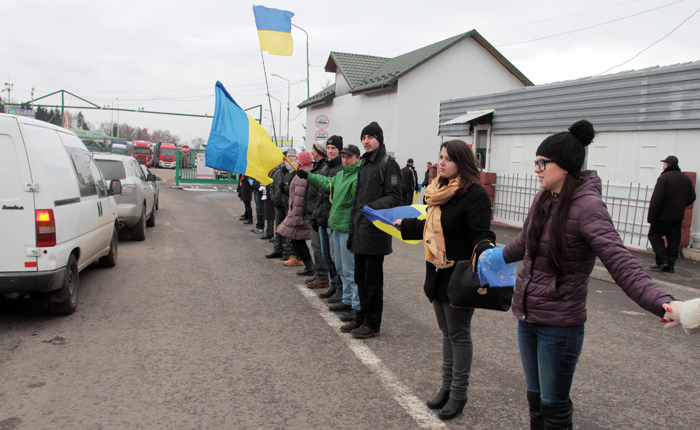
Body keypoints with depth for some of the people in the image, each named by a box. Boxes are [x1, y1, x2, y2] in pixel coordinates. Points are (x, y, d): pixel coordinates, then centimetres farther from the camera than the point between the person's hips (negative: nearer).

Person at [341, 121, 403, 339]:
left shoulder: (387, 164, -7)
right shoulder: (364, 165, 18)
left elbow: (395, 197, -13)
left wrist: (374, 206, -28)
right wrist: (351, 229, 19)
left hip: (376, 231, -8)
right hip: (360, 230, 8)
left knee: (373, 280, 0)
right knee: (360, 277, 15)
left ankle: (373, 324, 11)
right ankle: (362, 317, 27)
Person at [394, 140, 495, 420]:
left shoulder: (475, 194, -17)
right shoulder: (440, 189, 8)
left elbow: (481, 234, -22)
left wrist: (485, 250, -43)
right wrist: (403, 225, 32)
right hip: (438, 274, 8)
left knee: (458, 334, 5)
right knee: (447, 332, 18)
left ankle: (459, 394, 20)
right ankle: (447, 386, 31)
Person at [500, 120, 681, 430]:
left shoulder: (587, 206, -19)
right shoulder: (543, 199, 4)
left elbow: (620, 262, -27)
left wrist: (662, 302, -43)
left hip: (559, 325, -7)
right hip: (526, 316, 7)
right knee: (535, 398, 20)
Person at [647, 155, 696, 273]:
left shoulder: (664, 178, -12)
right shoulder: (686, 179, 11)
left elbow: (656, 199, -17)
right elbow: (691, 197, 14)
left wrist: (651, 216, -15)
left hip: (663, 215, -6)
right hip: (678, 217, 7)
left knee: (654, 235, 5)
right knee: (674, 240, 9)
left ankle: (662, 260, -6)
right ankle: (670, 265, 10)